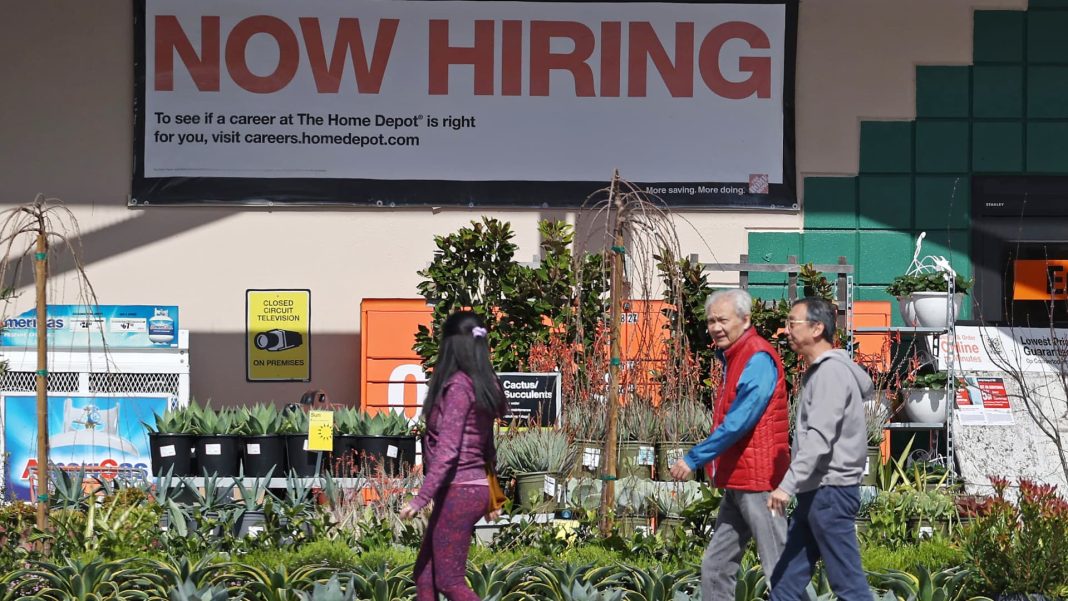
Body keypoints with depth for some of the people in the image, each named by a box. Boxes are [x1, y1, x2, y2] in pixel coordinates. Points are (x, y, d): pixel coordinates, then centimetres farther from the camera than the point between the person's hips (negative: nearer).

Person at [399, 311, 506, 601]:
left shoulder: (458, 386, -15)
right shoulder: (484, 385, 11)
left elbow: (448, 449, -21)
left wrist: (421, 498, -22)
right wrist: (491, 497, 26)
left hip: (458, 491, -9)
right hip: (476, 487, 9)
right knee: (425, 574, 13)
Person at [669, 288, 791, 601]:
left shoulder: (758, 359, -15)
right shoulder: (732, 358, 17)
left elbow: (738, 423, -21)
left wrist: (694, 459, -18)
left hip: (758, 480, -10)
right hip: (737, 482, 10)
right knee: (715, 567, 11)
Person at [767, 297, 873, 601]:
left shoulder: (831, 372, -13)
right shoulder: (819, 370, 18)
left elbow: (819, 437, -23)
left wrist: (788, 485, -29)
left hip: (830, 489, -10)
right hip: (814, 492, 10)